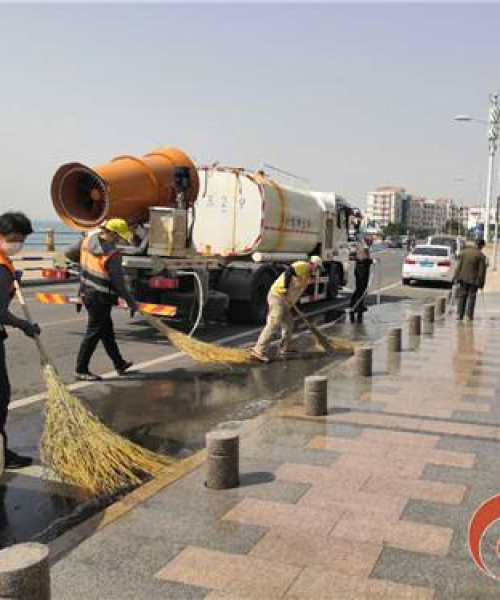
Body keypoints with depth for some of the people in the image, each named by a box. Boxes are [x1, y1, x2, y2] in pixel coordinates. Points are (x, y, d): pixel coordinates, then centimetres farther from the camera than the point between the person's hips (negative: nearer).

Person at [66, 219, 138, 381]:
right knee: (93, 334, 2)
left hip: (87, 293, 9)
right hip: (101, 299, -9)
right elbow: (119, 284, -20)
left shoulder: (88, 240, -2)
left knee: (107, 331, 20)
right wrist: (132, 303, -9)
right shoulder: (112, 255, -23)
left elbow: (70, 254, 13)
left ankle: (119, 363, 34)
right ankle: (81, 371, 9)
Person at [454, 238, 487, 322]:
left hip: (463, 278, 2)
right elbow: (482, 270, -7)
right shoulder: (481, 256, -8)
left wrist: (457, 277, 6)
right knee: (471, 297, 6)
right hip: (474, 280, -2)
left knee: (462, 296, 9)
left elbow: (459, 266, 1)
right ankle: (469, 316, 4)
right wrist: (481, 283, 0)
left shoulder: (464, 252, 0)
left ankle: (460, 315, 4)